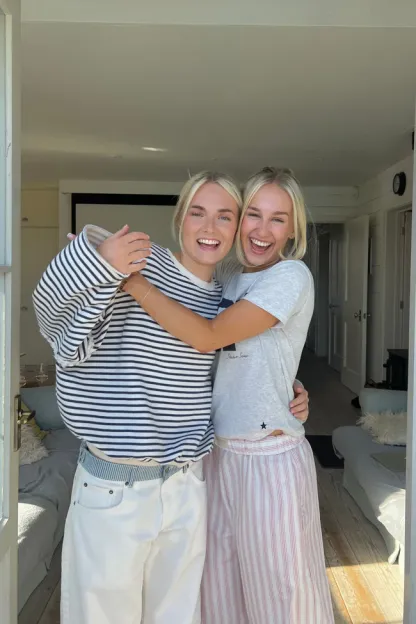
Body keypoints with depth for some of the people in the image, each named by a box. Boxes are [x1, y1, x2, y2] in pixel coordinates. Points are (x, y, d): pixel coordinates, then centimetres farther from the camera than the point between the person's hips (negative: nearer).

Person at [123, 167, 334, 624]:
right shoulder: (227, 275, 7)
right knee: (220, 584, 20)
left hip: (271, 456, -6)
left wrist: (131, 278, -24)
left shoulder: (291, 276, -14)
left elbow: (208, 337, -22)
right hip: (218, 451, 6)